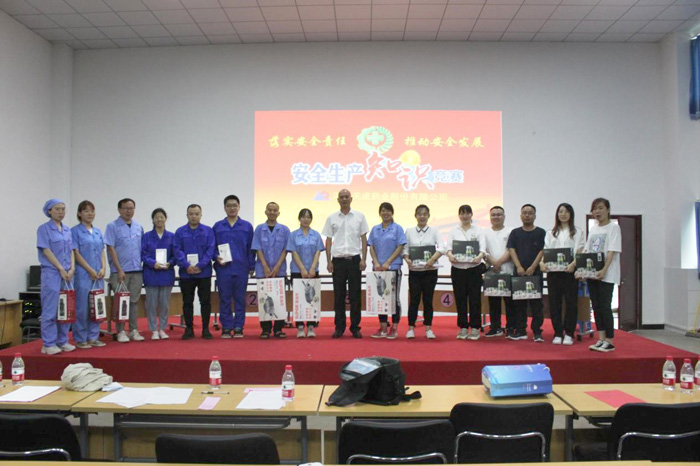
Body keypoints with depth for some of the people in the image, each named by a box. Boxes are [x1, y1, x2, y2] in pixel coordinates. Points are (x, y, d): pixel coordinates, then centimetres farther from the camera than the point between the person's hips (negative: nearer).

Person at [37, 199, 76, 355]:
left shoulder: (68, 230, 14)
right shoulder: (44, 229, -3)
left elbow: (71, 250, 13)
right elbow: (46, 251, -10)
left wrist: (72, 268, -2)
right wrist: (61, 269, -13)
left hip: (68, 274, 6)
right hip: (51, 273, -6)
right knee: (50, 309, -4)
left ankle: (63, 341, 16)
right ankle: (48, 344, 3)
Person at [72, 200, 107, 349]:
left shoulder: (98, 232, 15)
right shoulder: (75, 231, -3)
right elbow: (76, 253, -9)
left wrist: (103, 268, -2)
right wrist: (90, 270, -13)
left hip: (99, 275, 6)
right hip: (83, 274, -6)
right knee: (82, 307, -3)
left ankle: (93, 337, 15)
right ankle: (80, 339, 6)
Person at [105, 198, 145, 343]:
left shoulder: (139, 227, 11)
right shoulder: (112, 226, -3)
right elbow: (111, 249, -8)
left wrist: (143, 265, 6)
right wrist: (119, 270, -12)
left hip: (137, 270, 4)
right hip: (120, 271, -4)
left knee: (134, 301, 8)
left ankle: (134, 330, 16)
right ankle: (120, 331, 9)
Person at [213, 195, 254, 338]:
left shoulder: (247, 226, 7)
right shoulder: (217, 226, 8)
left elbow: (251, 248, 7)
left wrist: (251, 266, 2)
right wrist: (216, 257, -10)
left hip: (241, 268, 0)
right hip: (223, 268, 0)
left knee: (240, 299, 4)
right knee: (224, 299, 4)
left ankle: (238, 328, 12)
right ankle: (226, 328, 12)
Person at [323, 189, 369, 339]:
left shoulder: (359, 216, 5)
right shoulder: (332, 218, 6)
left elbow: (364, 239, 5)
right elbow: (328, 241, 6)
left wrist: (363, 259, -4)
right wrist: (329, 261, -1)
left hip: (354, 259, 0)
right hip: (338, 260, 0)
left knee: (355, 295, 3)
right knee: (339, 296, 5)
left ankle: (355, 327, 12)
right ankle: (339, 327, 14)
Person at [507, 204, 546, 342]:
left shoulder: (541, 232, 6)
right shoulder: (515, 233, 11)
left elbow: (542, 251, -1)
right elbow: (512, 250, 3)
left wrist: (532, 267, -12)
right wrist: (519, 267, -10)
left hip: (535, 272, -2)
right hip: (519, 272, 2)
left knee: (536, 303, -1)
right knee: (519, 303, 5)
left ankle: (537, 332, 3)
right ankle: (520, 331, 12)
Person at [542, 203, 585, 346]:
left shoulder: (578, 232, 8)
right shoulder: (550, 233, 18)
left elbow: (580, 252, -2)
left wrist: (573, 264, -20)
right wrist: (542, 262, -9)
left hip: (569, 271, -3)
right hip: (553, 271, 3)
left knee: (571, 302, -2)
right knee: (554, 303, 3)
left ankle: (569, 334, 6)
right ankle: (557, 334, 10)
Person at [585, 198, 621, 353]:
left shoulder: (613, 227, -4)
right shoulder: (593, 229, 15)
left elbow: (612, 251, -14)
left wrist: (604, 270, -24)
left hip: (606, 274, -7)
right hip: (591, 273, 7)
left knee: (605, 306, -6)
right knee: (596, 306, 8)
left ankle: (609, 341, 2)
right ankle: (601, 339, 16)